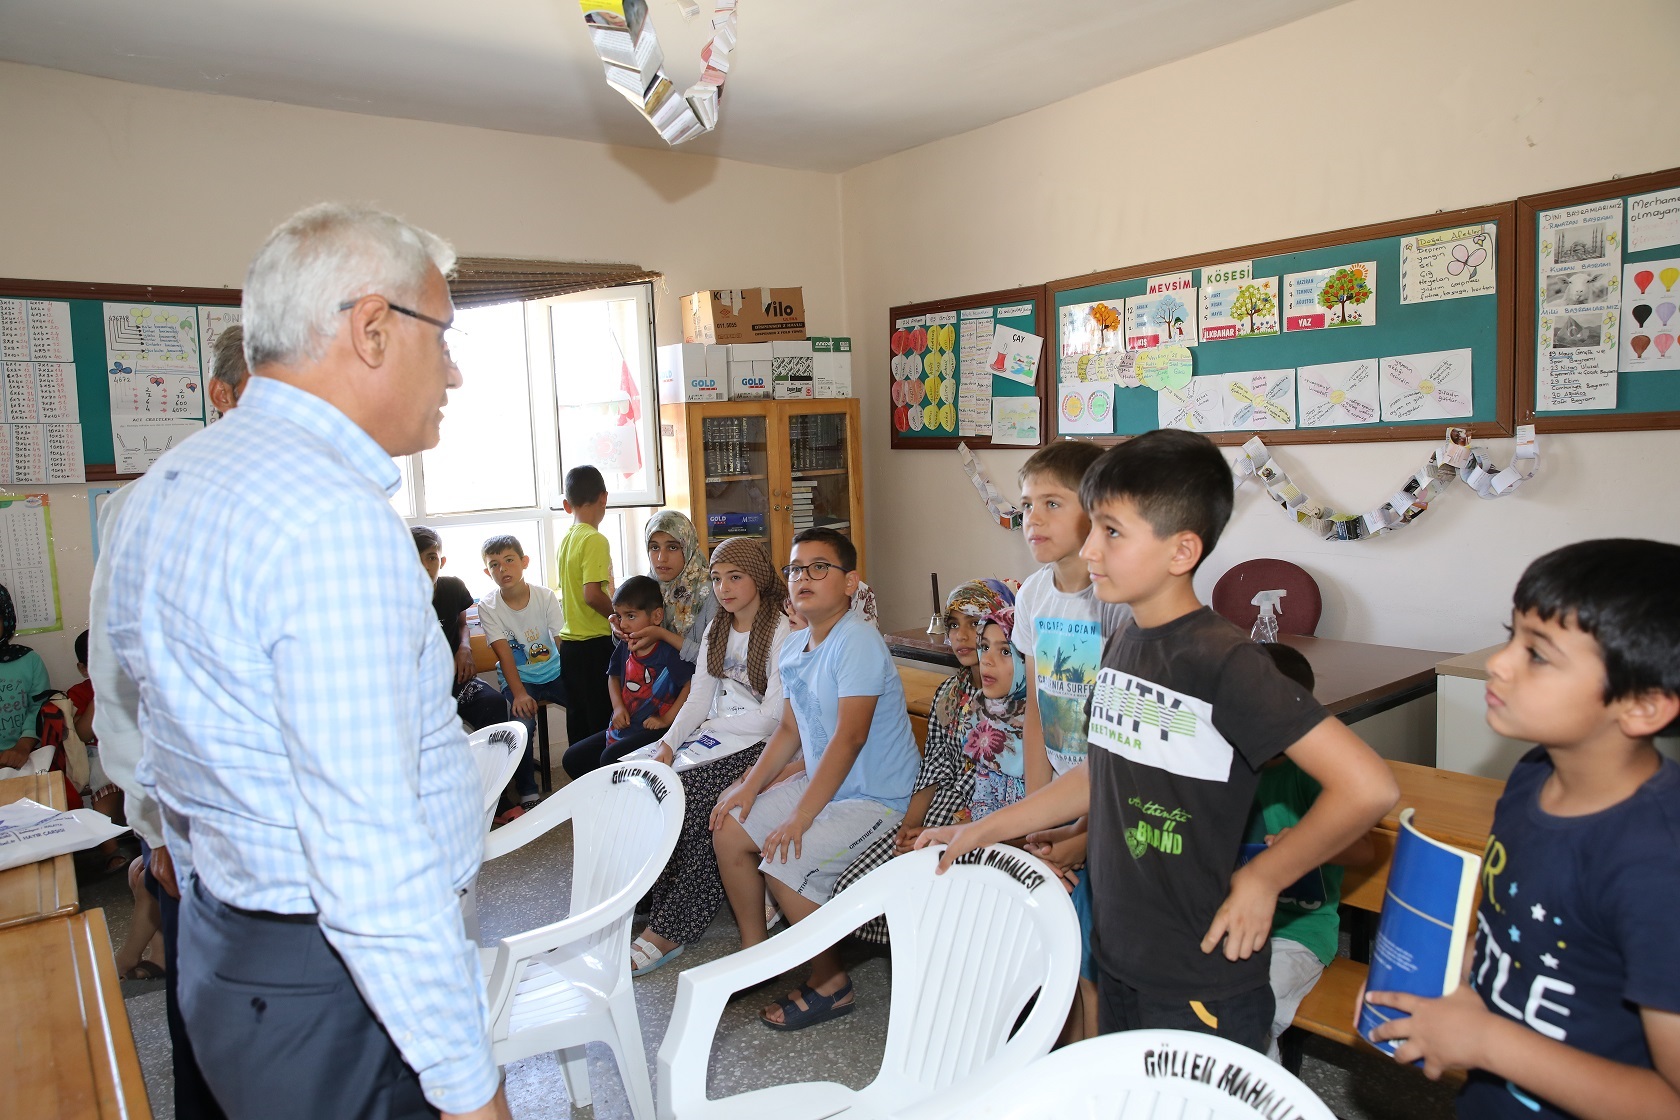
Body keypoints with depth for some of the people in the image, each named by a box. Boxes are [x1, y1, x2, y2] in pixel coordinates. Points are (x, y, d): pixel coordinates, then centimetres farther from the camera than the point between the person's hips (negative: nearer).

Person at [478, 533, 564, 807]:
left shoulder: (545, 596, -7)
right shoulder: (488, 607, -8)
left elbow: (563, 641, -9)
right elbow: (504, 654, -14)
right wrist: (519, 693, -26)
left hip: (553, 673, 1)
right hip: (517, 678, -1)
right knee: (523, 720, -27)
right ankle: (527, 792, -8)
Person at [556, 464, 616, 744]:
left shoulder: (567, 539, 11)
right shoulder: (595, 540, -14)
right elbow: (592, 594, -23)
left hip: (569, 642, 8)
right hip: (595, 643, -8)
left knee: (578, 721, 13)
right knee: (601, 721, -2)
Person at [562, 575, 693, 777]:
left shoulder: (667, 651, -18)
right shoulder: (624, 647, 5)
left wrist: (667, 719, -22)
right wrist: (618, 707, 5)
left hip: (653, 730, -9)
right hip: (624, 727, 9)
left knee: (610, 758, -29)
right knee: (572, 759, 9)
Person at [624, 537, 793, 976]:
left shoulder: (782, 633, -11)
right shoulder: (716, 632, 13)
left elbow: (772, 717, -16)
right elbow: (698, 699, 8)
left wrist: (712, 724, -8)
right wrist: (668, 744, -7)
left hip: (759, 744, -7)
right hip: (714, 736, 8)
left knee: (688, 790, -28)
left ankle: (670, 929, -18)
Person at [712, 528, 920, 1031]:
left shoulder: (858, 641, -22)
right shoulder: (793, 651, 7)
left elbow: (850, 737, -27)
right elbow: (789, 730, 14)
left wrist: (800, 817, -27)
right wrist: (749, 787, 0)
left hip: (874, 796, -9)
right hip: (821, 782, 9)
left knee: (784, 864, -23)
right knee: (728, 830, 4)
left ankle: (831, 984, 1)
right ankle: (755, 952, 21)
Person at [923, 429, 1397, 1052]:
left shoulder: (1224, 662, -22)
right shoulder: (1122, 647, 2)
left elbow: (1368, 787, -26)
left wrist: (1261, 878, -15)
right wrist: (984, 830, 15)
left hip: (1203, 987, -7)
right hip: (1118, 960, 8)